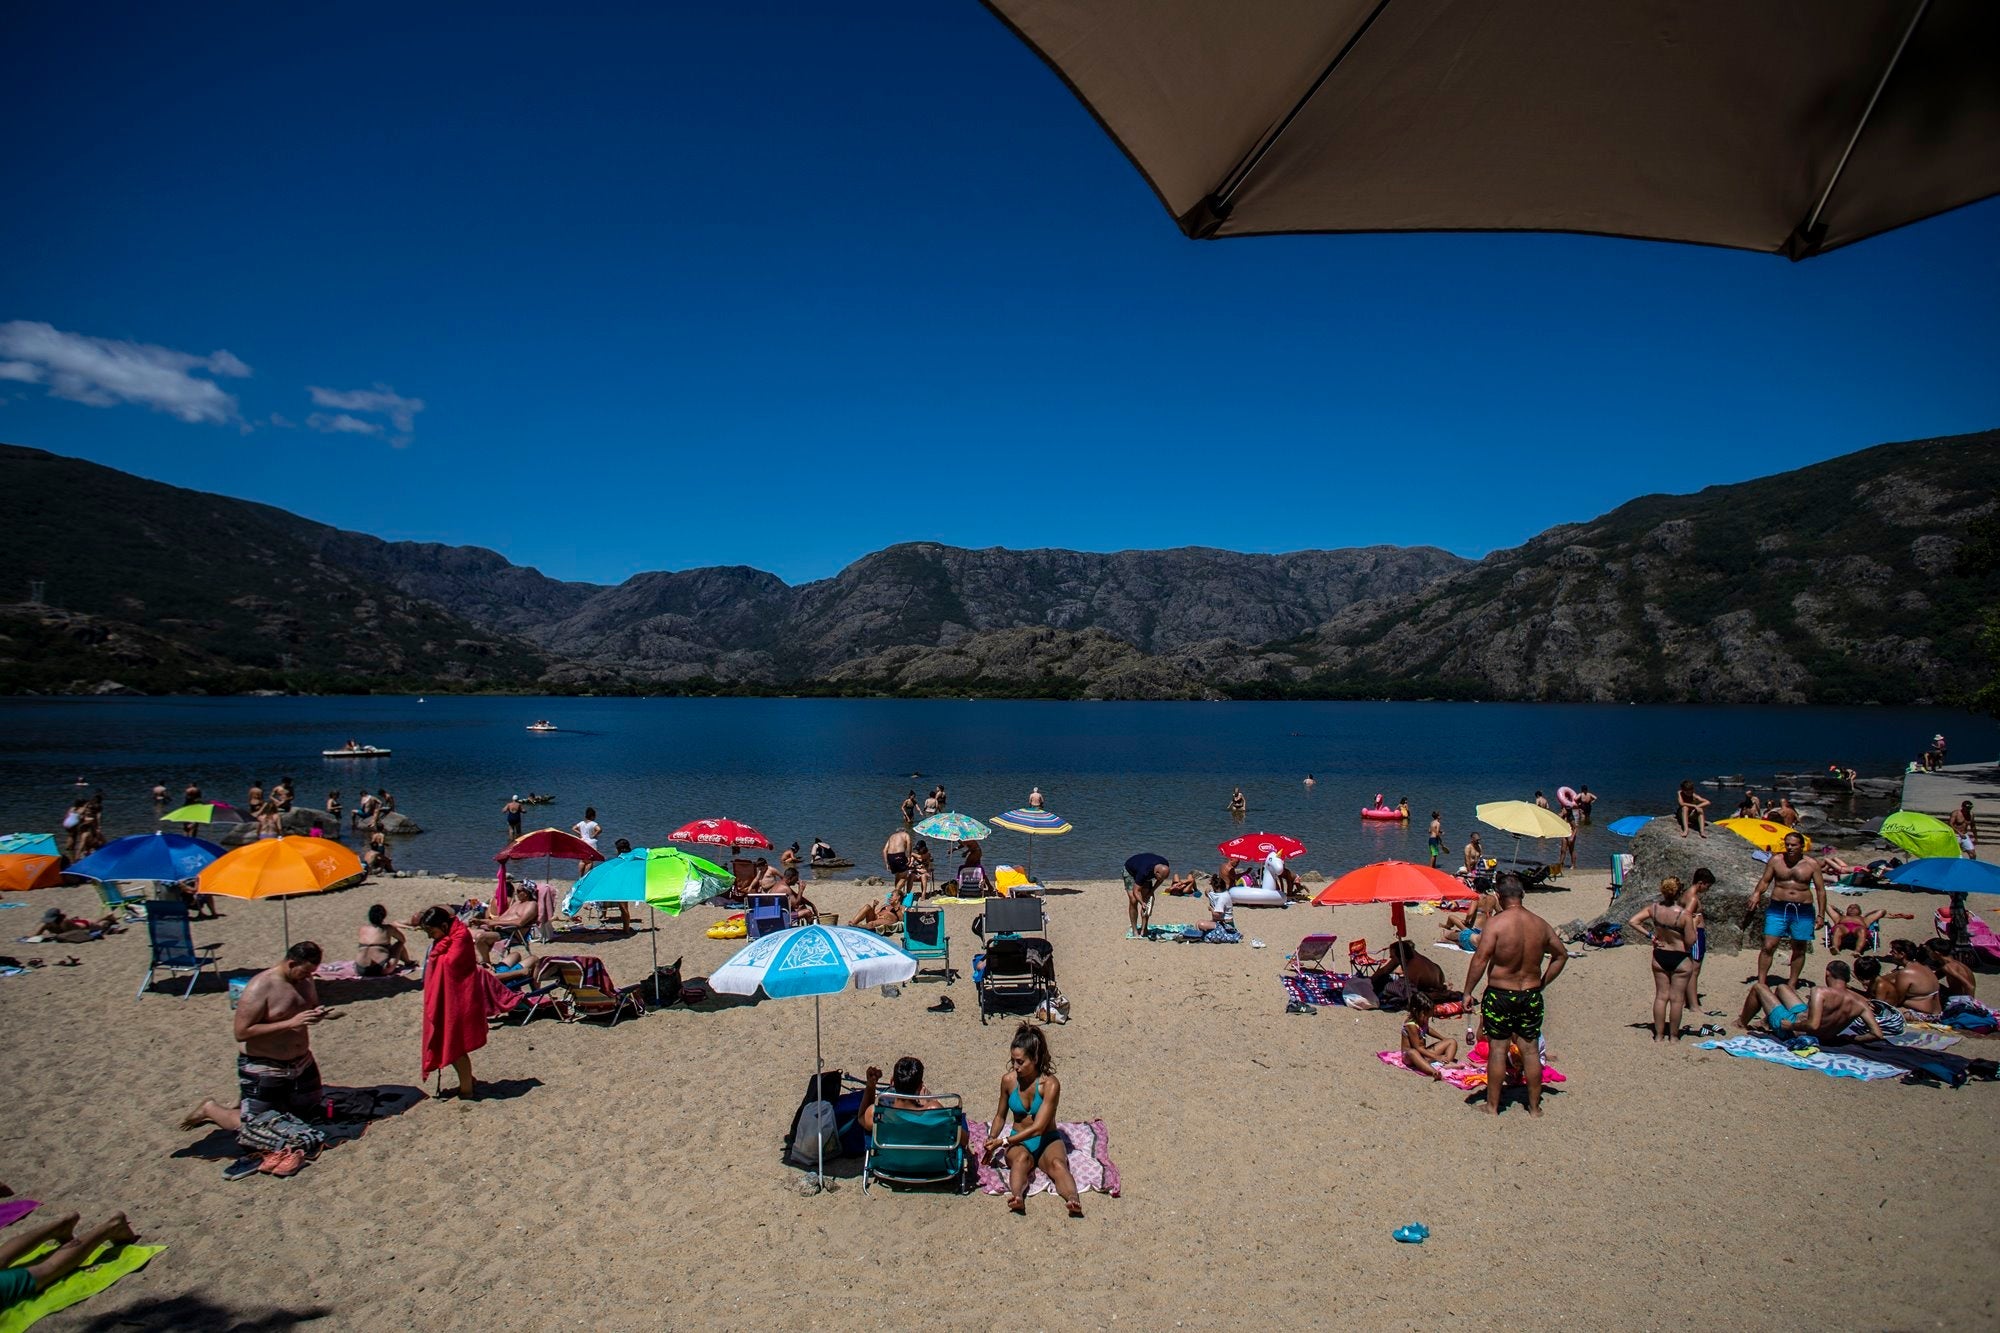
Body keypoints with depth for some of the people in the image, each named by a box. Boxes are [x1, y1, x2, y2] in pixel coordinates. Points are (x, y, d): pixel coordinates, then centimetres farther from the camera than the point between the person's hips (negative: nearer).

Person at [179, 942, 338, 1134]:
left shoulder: (305, 980, -1)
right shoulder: (260, 987, -23)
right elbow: (242, 1032, -25)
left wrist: (319, 1014, -9)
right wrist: (290, 1023, -32)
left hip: (301, 1063, 7)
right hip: (262, 1068, -7)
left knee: (310, 1110, 15)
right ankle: (210, 1108, 24)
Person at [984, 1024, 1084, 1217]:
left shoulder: (1050, 1085, -16)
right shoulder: (1008, 1080, -4)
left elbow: (1038, 1127, -19)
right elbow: (1000, 1116, 13)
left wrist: (1003, 1141, -19)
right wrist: (991, 1140, -4)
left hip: (1047, 1141, -1)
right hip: (1019, 1143, 2)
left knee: (1057, 1163, -35)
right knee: (1021, 1158, -35)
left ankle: (1073, 1200, -61)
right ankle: (1017, 1196, -62)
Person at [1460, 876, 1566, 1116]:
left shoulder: (1496, 923, -15)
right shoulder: (1541, 925, 1)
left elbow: (1480, 960, -19)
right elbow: (1561, 955, 14)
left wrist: (1467, 992, -12)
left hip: (1500, 995, -4)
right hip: (1531, 995, 4)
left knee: (1498, 1050, 4)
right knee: (1531, 1050, 12)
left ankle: (1492, 1107, 12)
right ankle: (1534, 1107, 21)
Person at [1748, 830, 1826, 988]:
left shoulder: (1812, 864, 1)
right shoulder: (1776, 860, 1)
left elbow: (1820, 890, 4)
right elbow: (1764, 881, 6)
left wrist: (1821, 915, 1)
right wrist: (1755, 896, -12)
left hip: (1803, 911, 1)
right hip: (1778, 908, 0)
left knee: (1799, 949, 8)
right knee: (1768, 946, -7)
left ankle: (1792, 984, 21)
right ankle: (1761, 983, -2)